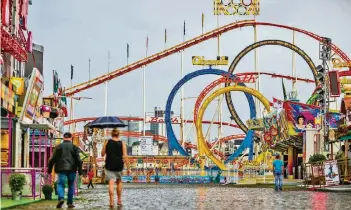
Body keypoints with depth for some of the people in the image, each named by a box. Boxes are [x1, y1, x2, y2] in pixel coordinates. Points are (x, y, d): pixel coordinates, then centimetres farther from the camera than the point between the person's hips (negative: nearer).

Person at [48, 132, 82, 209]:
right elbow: (78, 160, 0)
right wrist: (80, 170, 4)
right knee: (71, 185, 12)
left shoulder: (58, 147, 5)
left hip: (61, 169, -1)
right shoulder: (74, 147, 4)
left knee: (60, 184, -1)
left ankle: (61, 198, -27)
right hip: (72, 169, 1)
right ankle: (70, 203, 11)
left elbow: (53, 159, 4)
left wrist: (49, 168, 12)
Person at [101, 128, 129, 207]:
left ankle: (111, 201, -12)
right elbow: (125, 156, -8)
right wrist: (128, 168, -5)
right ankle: (119, 200, 23)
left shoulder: (107, 142, -2)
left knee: (111, 182, -3)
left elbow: (102, 154, 3)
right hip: (119, 165, 1)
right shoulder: (122, 144, -3)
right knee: (119, 181, 19)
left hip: (109, 165, -1)